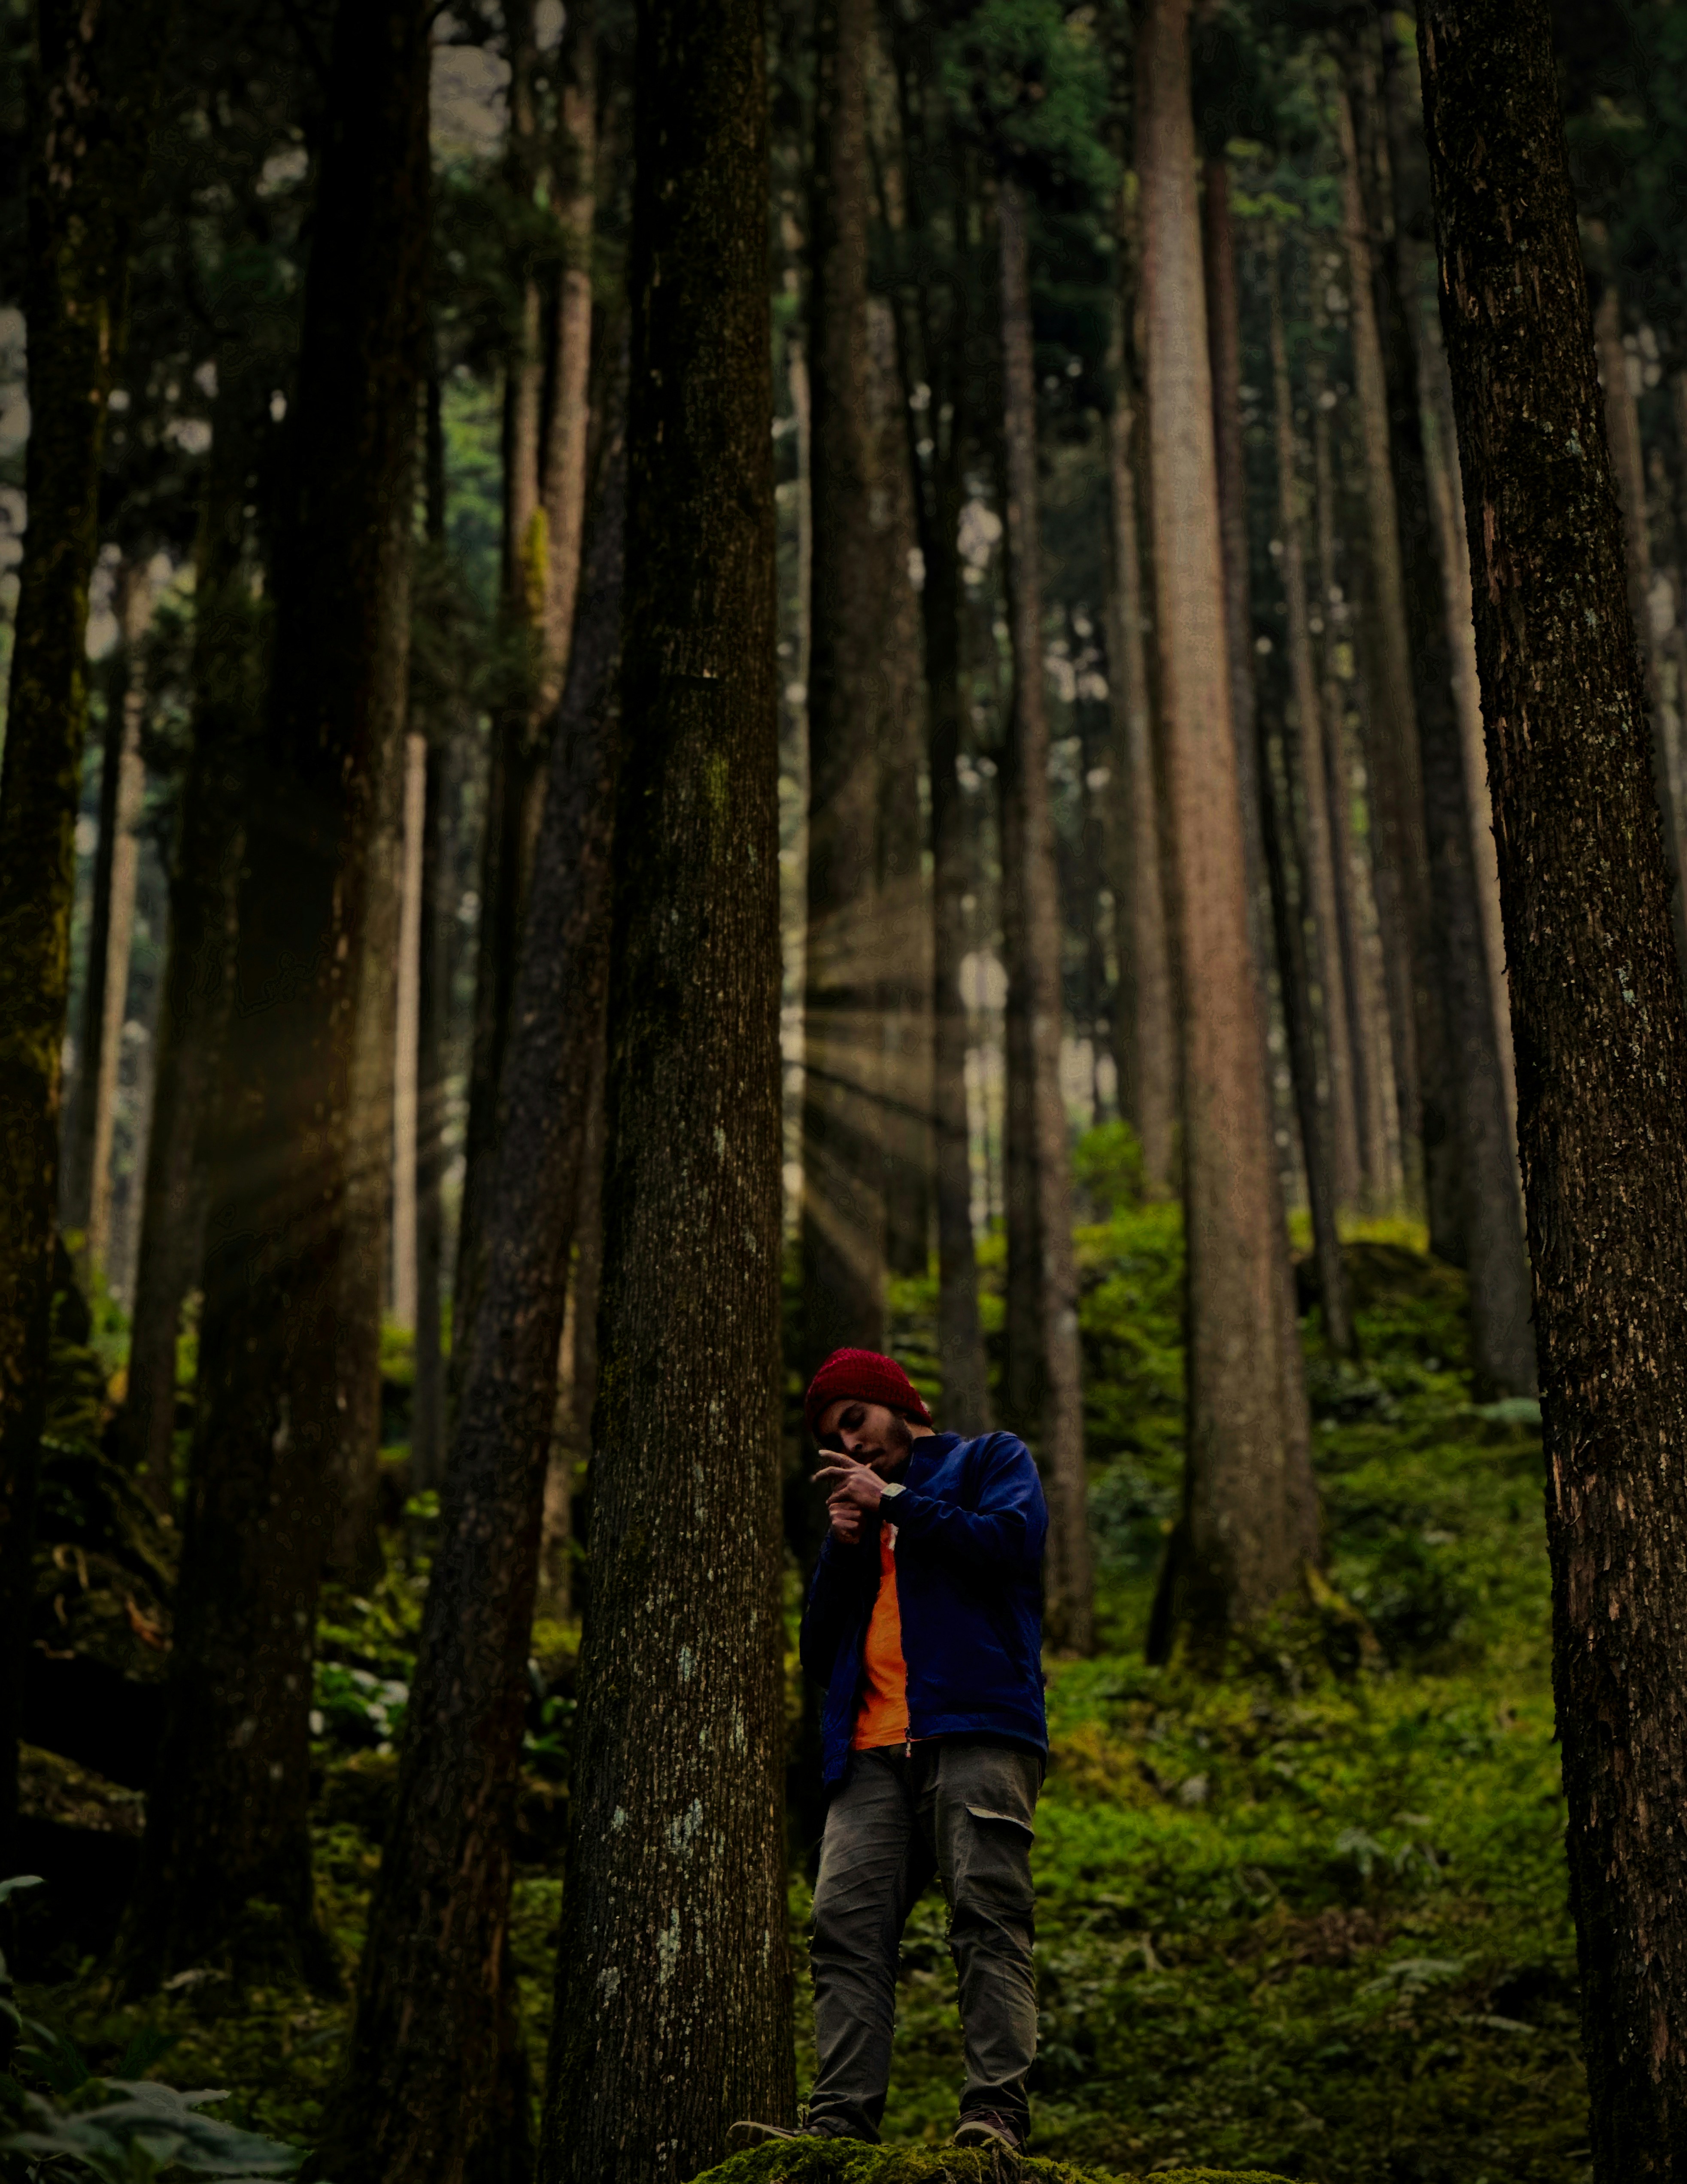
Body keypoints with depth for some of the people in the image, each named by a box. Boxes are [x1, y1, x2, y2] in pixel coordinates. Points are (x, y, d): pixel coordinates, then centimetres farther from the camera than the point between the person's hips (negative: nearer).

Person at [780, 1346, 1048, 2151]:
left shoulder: (990, 1459, 18)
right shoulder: (856, 1510, 31)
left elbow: (1014, 1541, -5)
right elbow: (818, 1653, 23)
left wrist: (893, 1501, 2)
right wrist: (842, 1548, 8)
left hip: (976, 1730, -5)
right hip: (872, 1749, 5)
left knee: (988, 1918, -14)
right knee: (846, 1927, -10)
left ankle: (996, 2110, -18)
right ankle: (841, 2119, -15)